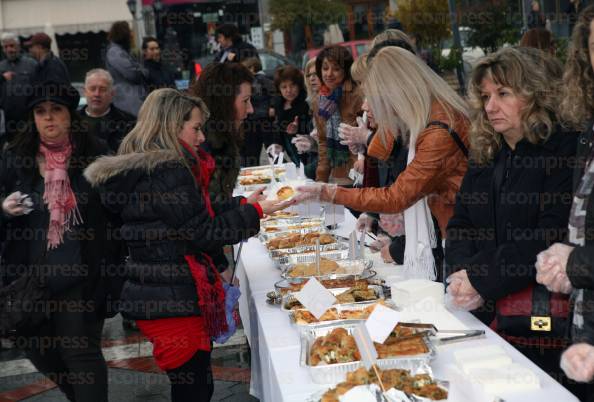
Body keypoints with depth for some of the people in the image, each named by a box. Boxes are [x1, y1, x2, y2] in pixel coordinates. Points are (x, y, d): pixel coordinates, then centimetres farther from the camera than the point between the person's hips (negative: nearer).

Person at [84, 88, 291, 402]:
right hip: (174, 303, -10)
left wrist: (242, 204, 14)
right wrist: (254, 212, -5)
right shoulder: (168, 173, -19)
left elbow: (194, 214, 18)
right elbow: (203, 231, -15)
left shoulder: (141, 167, 13)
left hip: (155, 296, 10)